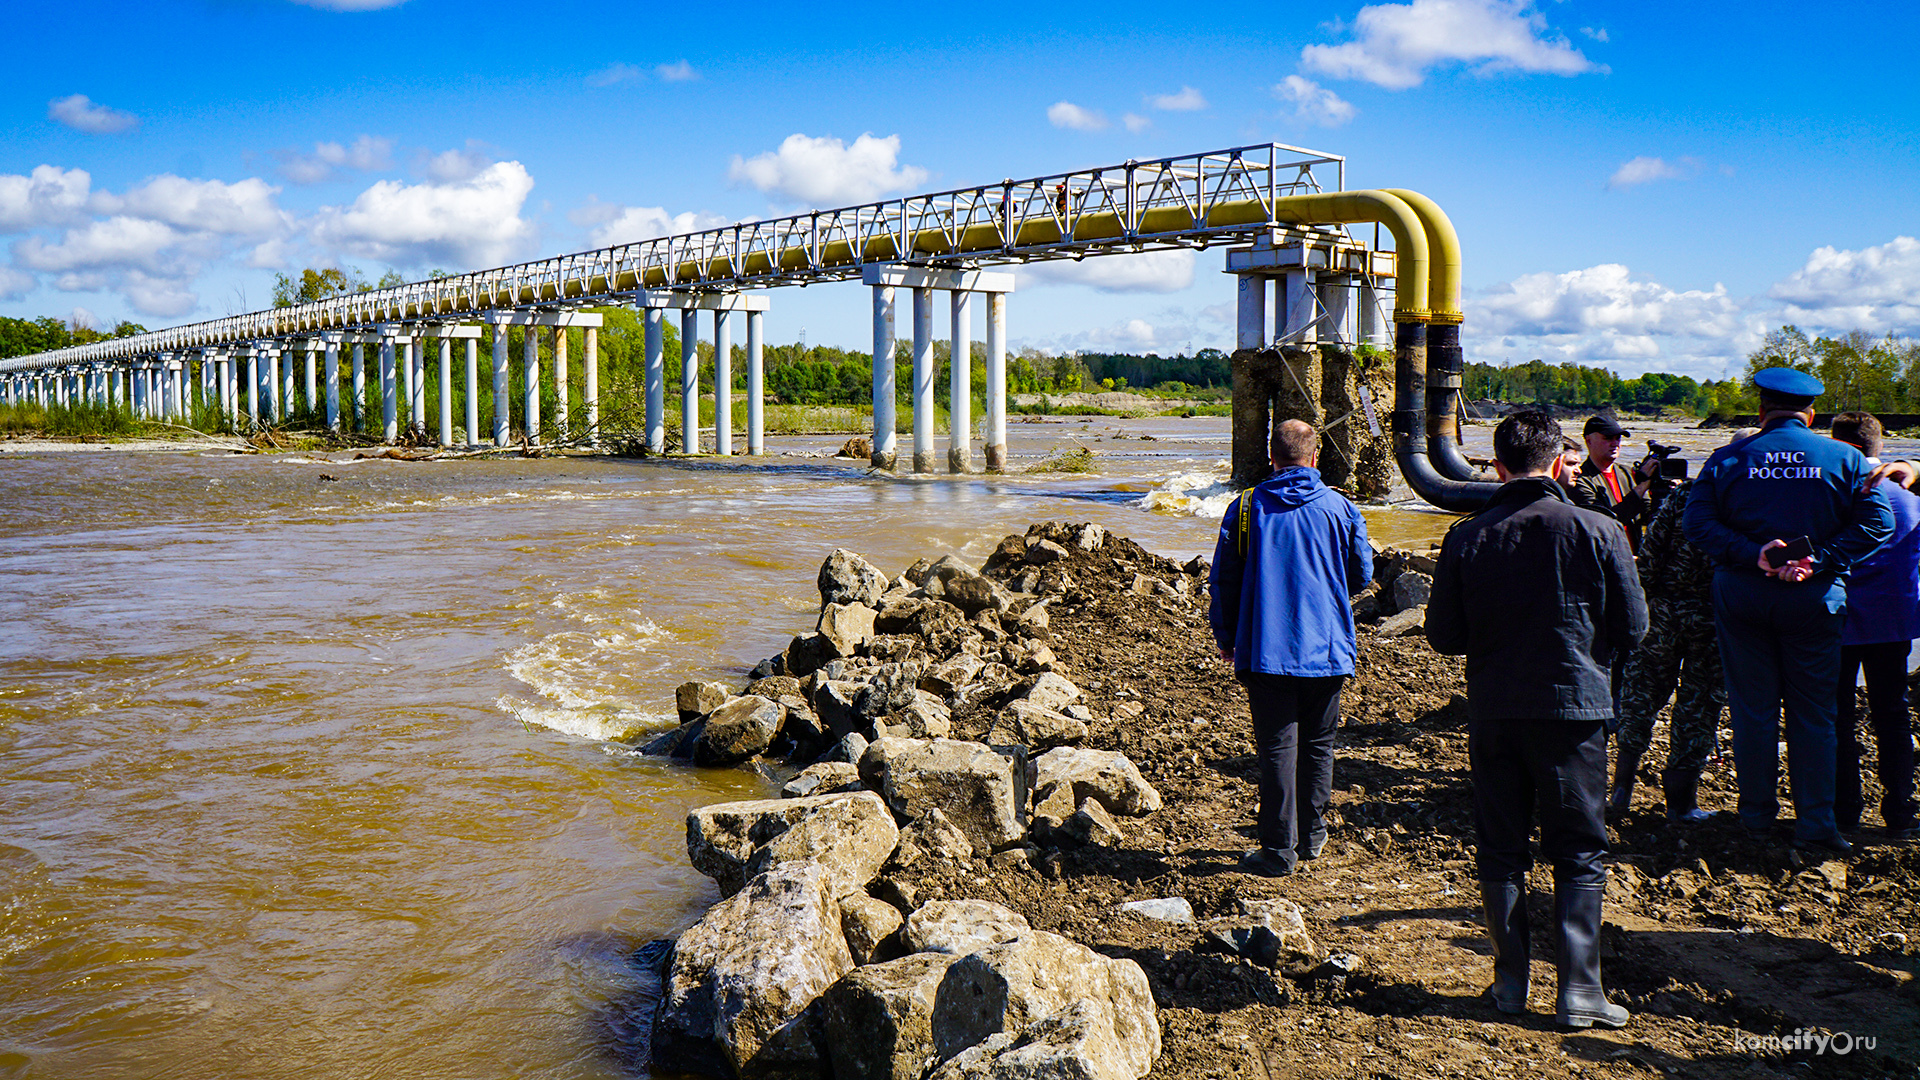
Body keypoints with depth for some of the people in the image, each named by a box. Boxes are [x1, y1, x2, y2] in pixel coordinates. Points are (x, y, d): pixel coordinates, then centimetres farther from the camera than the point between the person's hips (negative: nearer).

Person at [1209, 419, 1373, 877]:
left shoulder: (1246, 508, -2)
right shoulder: (1341, 508, -1)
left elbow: (1223, 580, 1)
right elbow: (1362, 574, 8)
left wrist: (1225, 637, 13)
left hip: (1265, 649, -1)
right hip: (1327, 649, 1)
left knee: (1276, 748, 1)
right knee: (1318, 743, 15)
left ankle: (1279, 849, 3)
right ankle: (1312, 835, 26)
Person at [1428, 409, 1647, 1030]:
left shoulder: (1466, 537, -6)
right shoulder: (1597, 531, -9)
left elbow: (1442, 636, -1)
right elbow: (1632, 628, -3)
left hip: (1493, 713, 1)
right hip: (1574, 706, -1)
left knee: (1500, 852, 12)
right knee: (1580, 856, 8)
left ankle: (1510, 982, 19)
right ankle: (1579, 990, 7)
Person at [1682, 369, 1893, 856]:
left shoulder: (1727, 459, 1)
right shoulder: (1845, 459, 1)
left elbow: (1696, 523, -9)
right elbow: (1876, 524, -9)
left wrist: (1753, 555, -14)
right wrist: (1818, 560, -13)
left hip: (1741, 594, 1)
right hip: (1815, 598, 0)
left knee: (1752, 708, 8)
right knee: (1813, 712, 6)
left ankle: (1758, 816, 17)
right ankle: (1816, 823, 4)